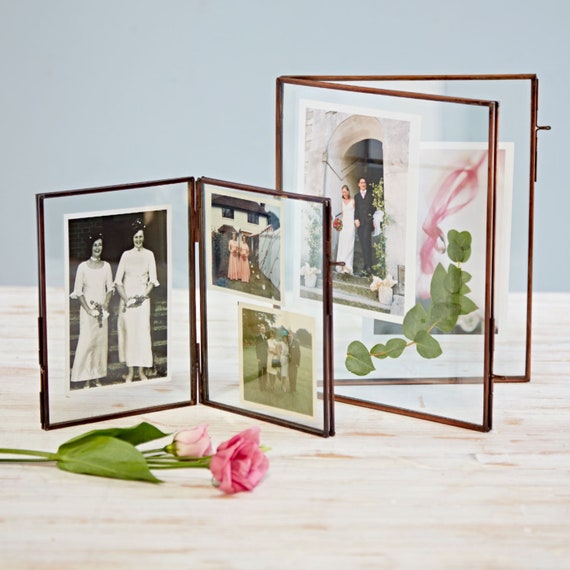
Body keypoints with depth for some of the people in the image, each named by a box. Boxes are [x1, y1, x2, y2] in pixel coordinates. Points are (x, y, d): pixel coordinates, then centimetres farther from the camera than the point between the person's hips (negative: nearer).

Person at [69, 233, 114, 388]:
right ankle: (86, 379, -5)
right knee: (86, 342, -8)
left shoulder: (106, 266, 7)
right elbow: (77, 291, -5)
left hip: (102, 310, 4)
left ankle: (98, 377, 11)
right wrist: (88, 309, -12)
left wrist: (105, 306, -6)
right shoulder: (83, 266, -4)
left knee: (101, 341, 4)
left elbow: (110, 289, 9)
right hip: (87, 308, -4)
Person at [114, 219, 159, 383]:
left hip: (142, 298, 0)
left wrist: (143, 296, -10)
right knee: (128, 331, -1)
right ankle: (130, 371, 4)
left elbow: (153, 280, 3)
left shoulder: (149, 255, 5)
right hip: (127, 298, 0)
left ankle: (141, 371, 3)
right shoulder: (126, 255, 6)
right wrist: (125, 299, -9)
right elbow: (118, 280, 3)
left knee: (142, 331, -4)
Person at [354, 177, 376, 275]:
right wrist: (356, 219, -2)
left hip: (368, 221, -4)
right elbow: (356, 209, 14)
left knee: (366, 242, -18)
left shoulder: (371, 195, 10)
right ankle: (366, 266, 3)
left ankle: (369, 266, -24)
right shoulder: (356, 196, 19)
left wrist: (374, 220, -2)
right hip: (360, 222, 4)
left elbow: (374, 207, 7)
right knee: (362, 244, 0)